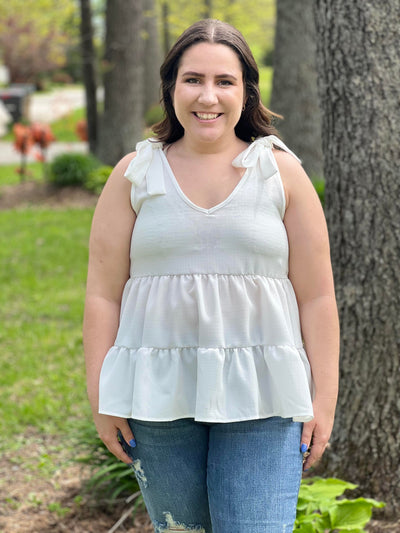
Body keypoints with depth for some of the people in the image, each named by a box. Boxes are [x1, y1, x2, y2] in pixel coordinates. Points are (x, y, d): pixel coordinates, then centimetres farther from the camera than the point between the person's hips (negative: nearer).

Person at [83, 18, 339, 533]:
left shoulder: (281, 172, 4)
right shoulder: (135, 174, 5)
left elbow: (316, 297, 4)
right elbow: (103, 294, 5)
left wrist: (323, 400, 0)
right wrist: (101, 398, 0)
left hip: (259, 397, -1)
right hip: (159, 395, 1)